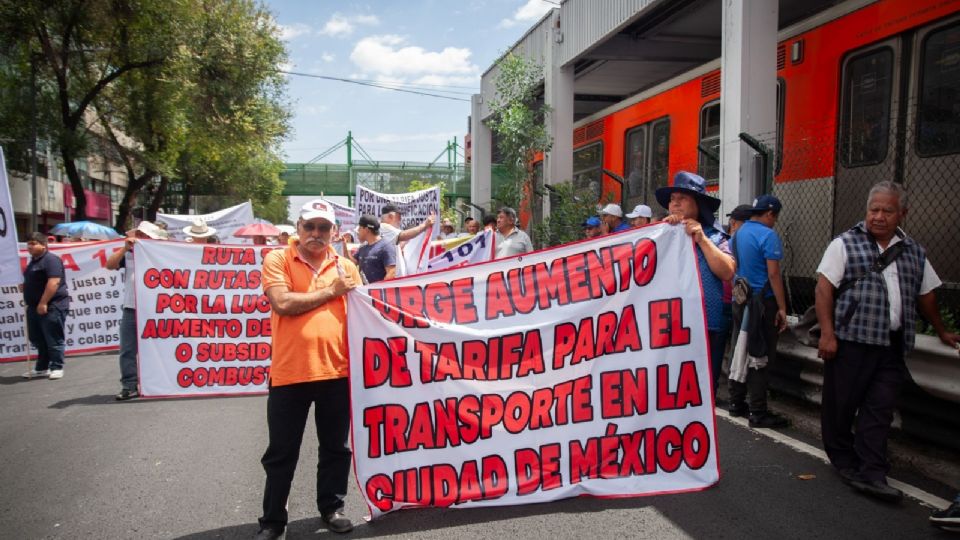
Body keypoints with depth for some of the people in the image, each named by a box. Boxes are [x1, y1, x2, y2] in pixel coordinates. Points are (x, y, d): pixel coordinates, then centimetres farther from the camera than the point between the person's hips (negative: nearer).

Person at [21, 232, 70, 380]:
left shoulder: (51, 260, -13)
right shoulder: (33, 261, 18)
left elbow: (54, 282, -24)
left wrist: (43, 303, -26)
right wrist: (24, 286, 10)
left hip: (52, 306, -10)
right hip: (35, 306, 10)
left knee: (53, 339, -4)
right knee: (37, 339, 14)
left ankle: (56, 368, 3)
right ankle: (41, 368, 23)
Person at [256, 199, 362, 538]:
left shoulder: (345, 266, 8)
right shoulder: (277, 260, -1)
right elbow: (282, 303, -16)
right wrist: (330, 291, -9)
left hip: (336, 371, 3)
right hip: (289, 372, -3)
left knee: (336, 447, 15)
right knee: (281, 453, 10)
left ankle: (332, 508, 32)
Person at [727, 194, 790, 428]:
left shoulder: (738, 233, 11)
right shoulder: (768, 235, -13)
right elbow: (773, 274, -17)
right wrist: (782, 308, -14)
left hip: (740, 301, 8)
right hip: (762, 302, -8)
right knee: (762, 356, -3)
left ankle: (736, 403, 22)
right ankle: (758, 412, 0)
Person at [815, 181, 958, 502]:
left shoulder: (914, 252, 14)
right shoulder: (845, 244, -1)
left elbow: (925, 295, 26)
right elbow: (824, 288, -7)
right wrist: (827, 333, -14)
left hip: (892, 346, 4)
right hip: (850, 341, -3)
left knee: (880, 410, 0)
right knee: (840, 404, 5)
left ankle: (871, 475, 3)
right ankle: (843, 461, 23)